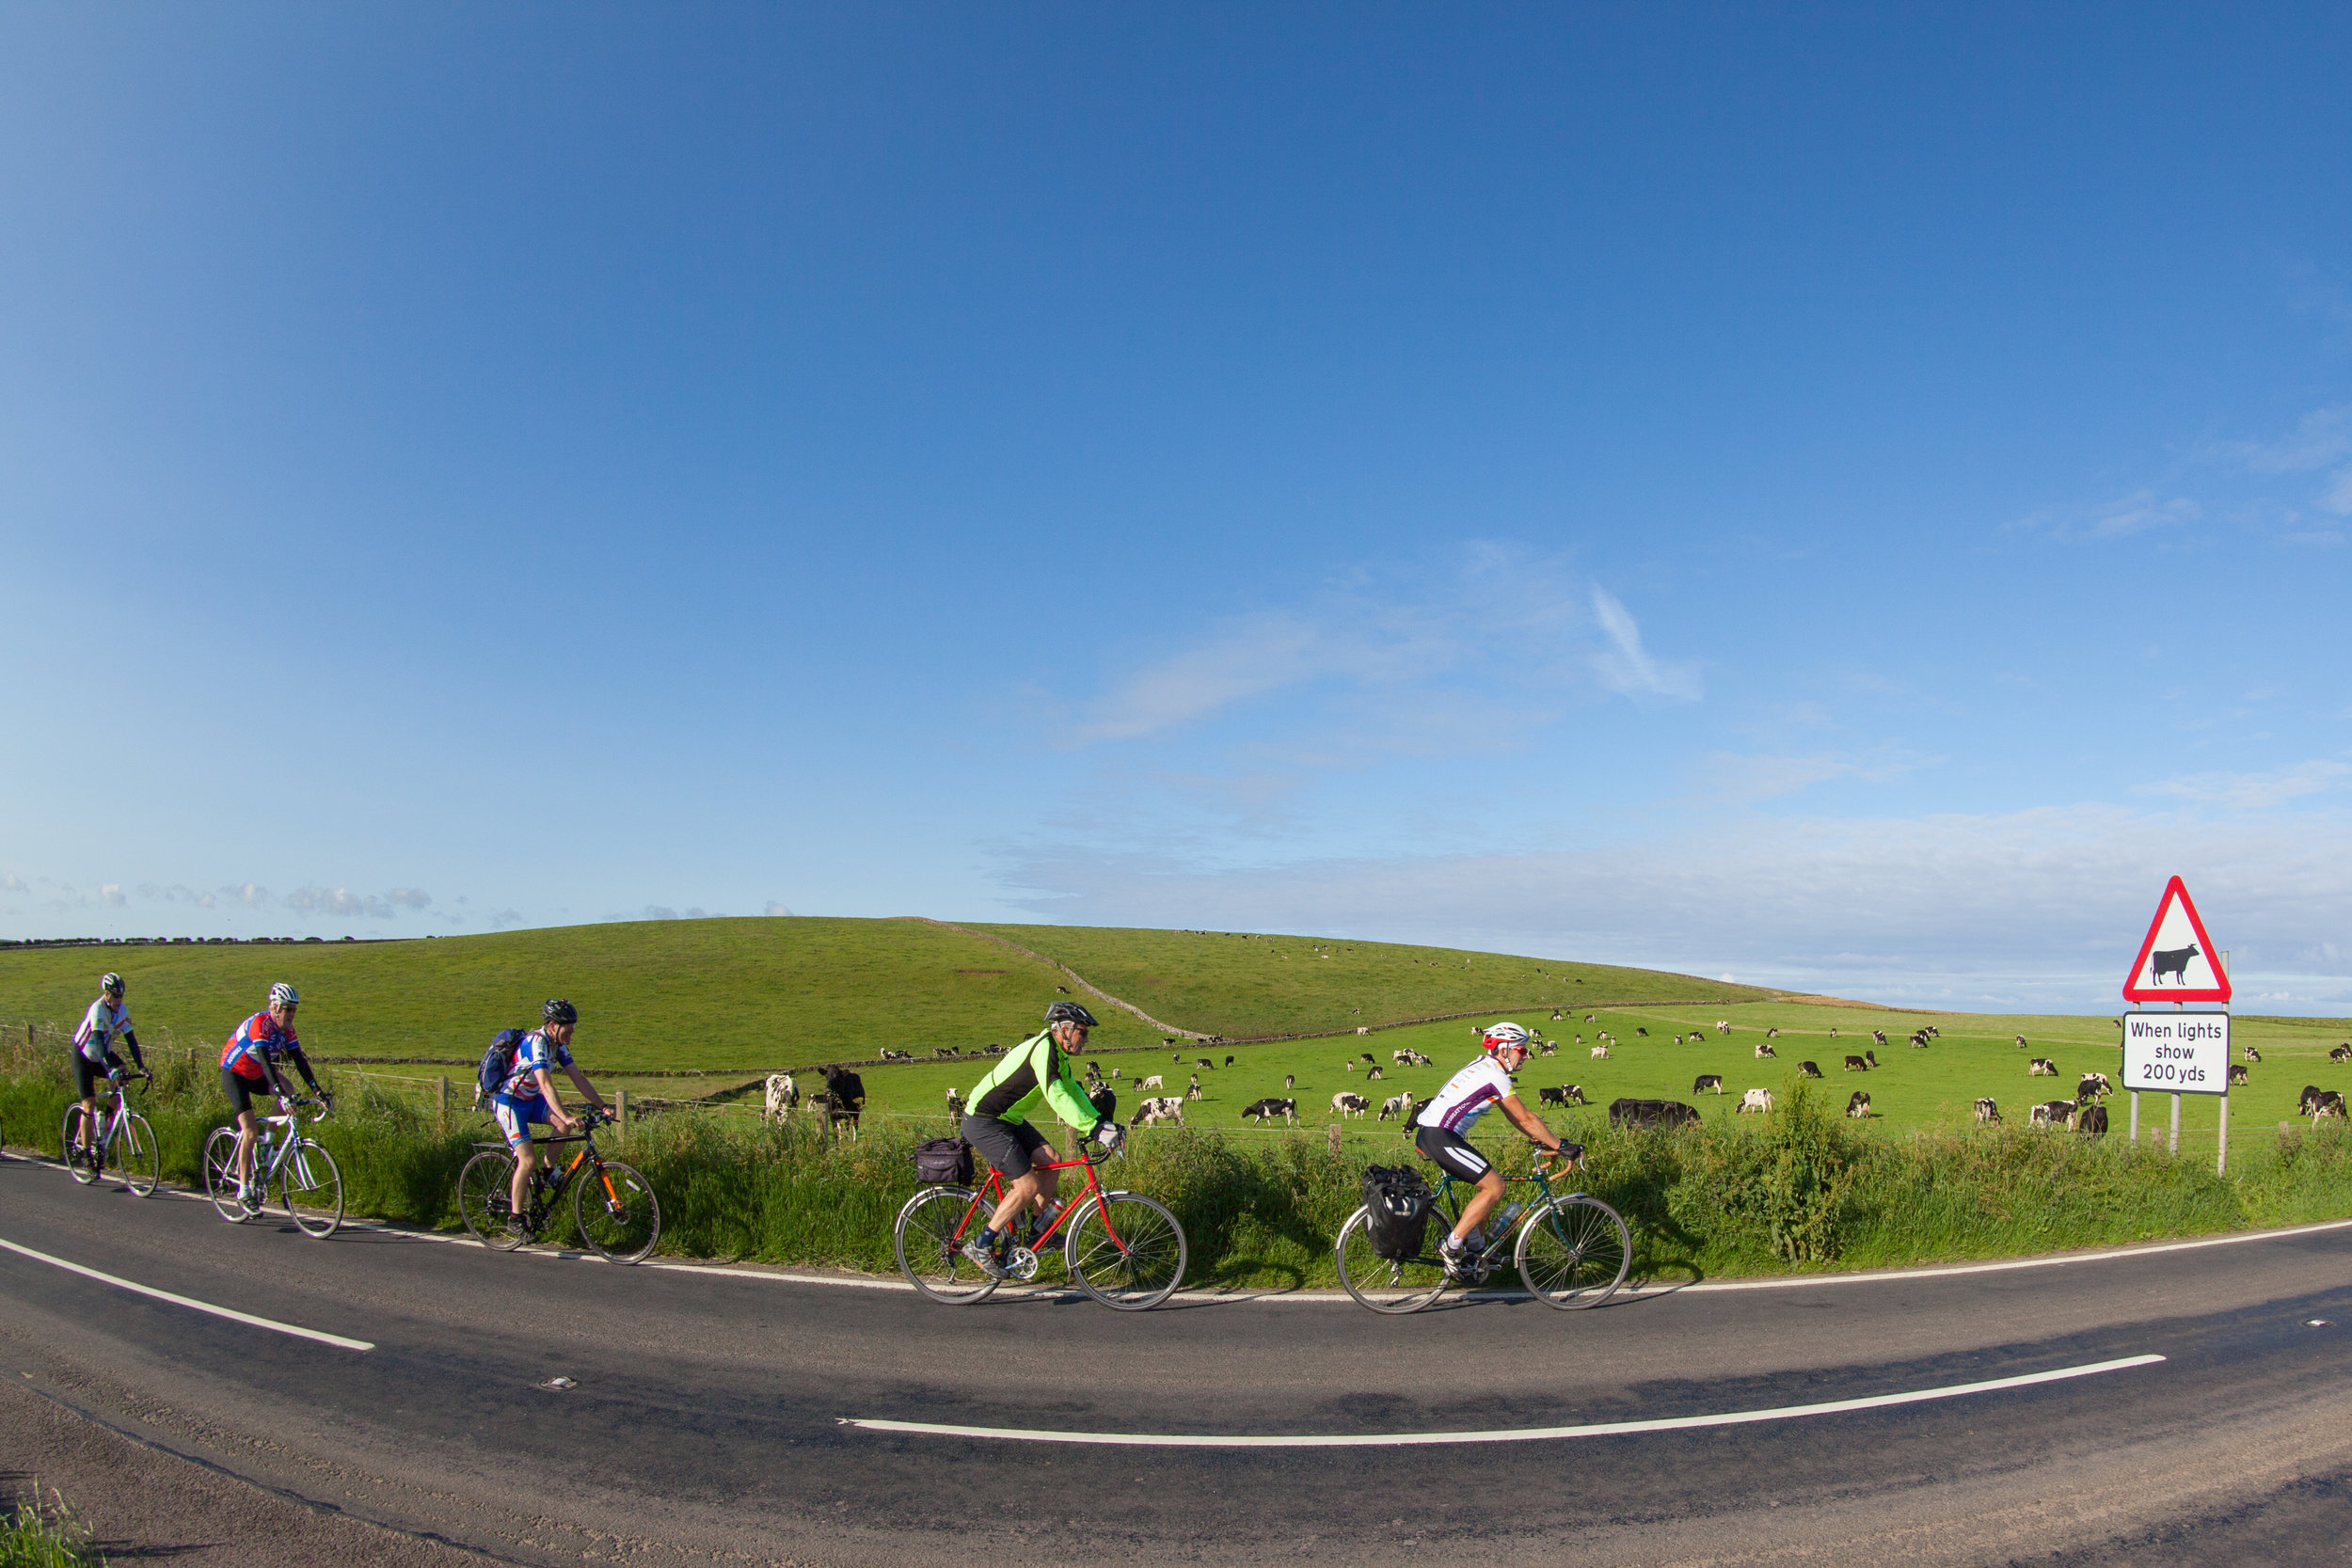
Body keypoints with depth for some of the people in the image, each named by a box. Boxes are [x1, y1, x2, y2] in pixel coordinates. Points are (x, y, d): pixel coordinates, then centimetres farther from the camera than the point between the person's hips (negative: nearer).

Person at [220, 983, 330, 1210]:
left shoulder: (286, 1029, -8)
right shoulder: (259, 1023, -29)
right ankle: (243, 1190, -7)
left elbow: (300, 1060, -9)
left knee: (289, 1092, -21)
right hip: (234, 1074, -7)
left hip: (256, 1074, 7)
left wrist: (318, 1092, -17)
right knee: (250, 1131, -15)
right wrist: (280, 1093, -47)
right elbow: (265, 1061, -38)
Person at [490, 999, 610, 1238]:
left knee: (564, 1124, -16)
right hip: (508, 1102, -8)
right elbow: (546, 1085, -38)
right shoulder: (536, 1042, -27)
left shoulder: (558, 1045, -1)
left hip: (530, 1099, 8)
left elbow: (578, 1078, 1)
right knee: (528, 1160, -15)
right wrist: (565, 1116, -46)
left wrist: (602, 1106, -6)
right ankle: (515, 1217, -1)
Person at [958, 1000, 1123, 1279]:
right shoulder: (1043, 1049, -23)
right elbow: (1057, 1098, -33)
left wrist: (1101, 1121, 2)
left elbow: (1072, 1090, 14)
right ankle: (981, 1245, 0)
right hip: (983, 1123, -10)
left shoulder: (1057, 1054, 9)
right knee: (1028, 1187, -11)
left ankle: (1039, 1227, 15)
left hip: (1008, 1119, 10)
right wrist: (1094, 1129, -36)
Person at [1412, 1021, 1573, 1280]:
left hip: (1427, 1134, 10)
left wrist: (1540, 1140, 25)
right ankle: (1451, 1246, -3)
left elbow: (1513, 1115, 27)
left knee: (1488, 1184, 17)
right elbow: (1525, 1118, -8)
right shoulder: (1495, 1074, -9)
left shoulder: (1483, 1066, 21)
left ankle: (1471, 1248, 21)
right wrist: (1558, 1145, -1)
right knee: (1494, 1187, -6)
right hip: (1440, 1138, -10)